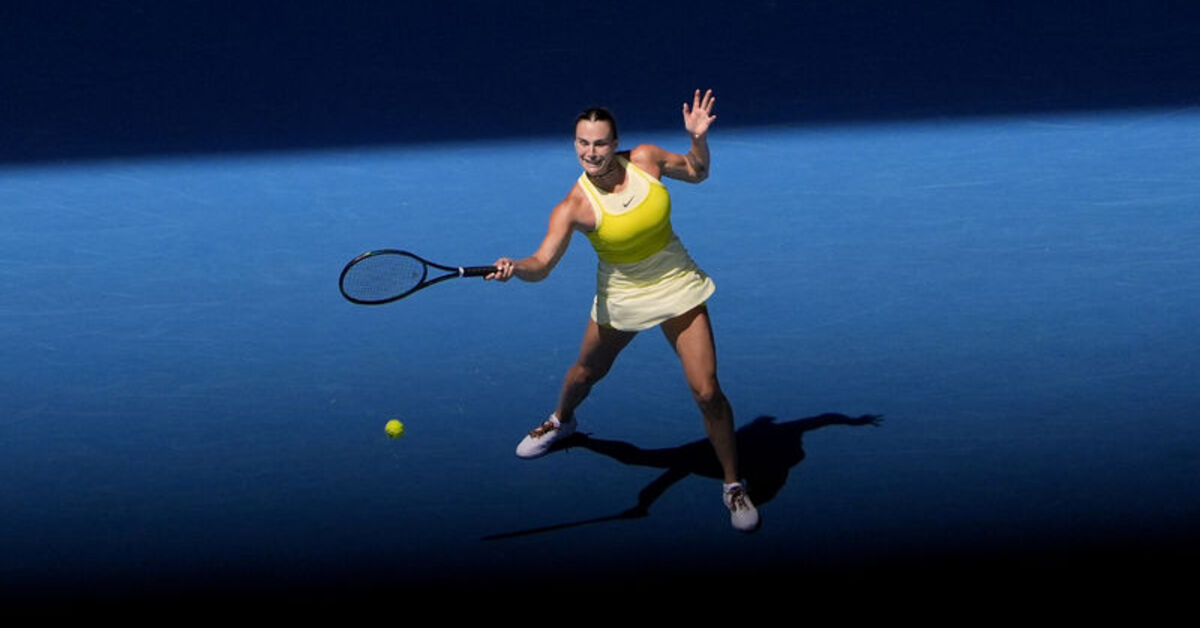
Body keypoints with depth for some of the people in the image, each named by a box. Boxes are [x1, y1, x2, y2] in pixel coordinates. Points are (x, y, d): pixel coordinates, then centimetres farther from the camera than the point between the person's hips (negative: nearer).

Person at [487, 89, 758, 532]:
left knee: (707, 392, -9)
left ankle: (733, 486, 10)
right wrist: (514, 268, -51)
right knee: (586, 371, 23)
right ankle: (561, 422, 61)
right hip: (620, 298, 0)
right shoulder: (575, 206, -21)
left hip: (677, 288, 0)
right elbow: (542, 264, -30)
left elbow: (697, 173, 7)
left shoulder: (645, 159, -13)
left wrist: (698, 137, -12)